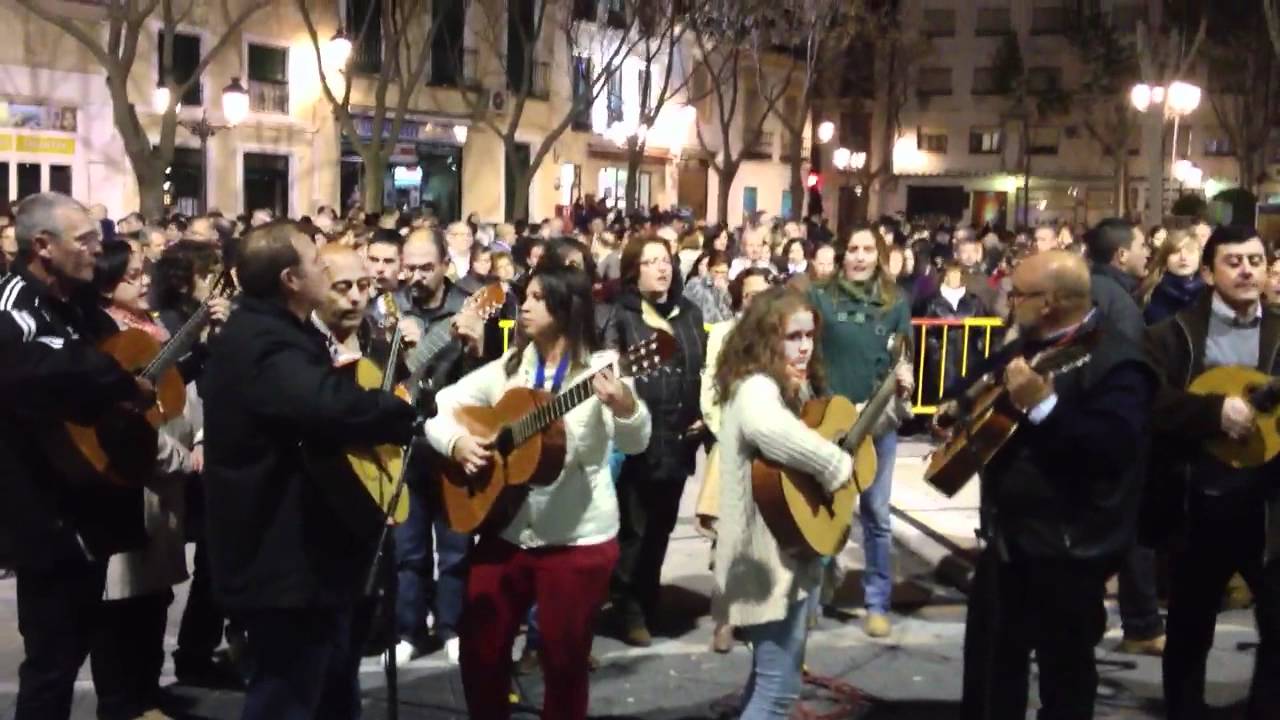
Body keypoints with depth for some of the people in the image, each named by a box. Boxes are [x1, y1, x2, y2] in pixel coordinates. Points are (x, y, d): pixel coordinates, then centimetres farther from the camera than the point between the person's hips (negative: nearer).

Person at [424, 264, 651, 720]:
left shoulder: (599, 370, -8)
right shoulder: (506, 368, 6)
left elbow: (635, 444, -20)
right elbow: (439, 406, 9)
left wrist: (626, 406, -42)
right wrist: (455, 442, -12)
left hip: (579, 538, -4)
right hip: (506, 531, 5)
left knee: (564, 661, 6)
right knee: (479, 650, 11)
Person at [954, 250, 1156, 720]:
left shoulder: (1114, 362, -19)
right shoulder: (1033, 346, 10)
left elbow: (1113, 448, -31)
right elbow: (993, 399, 26)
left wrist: (1043, 405, -38)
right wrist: (962, 409, 6)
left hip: (1069, 546, -9)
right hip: (1009, 536, 9)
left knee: (1064, 673, 7)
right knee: (989, 661, 19)